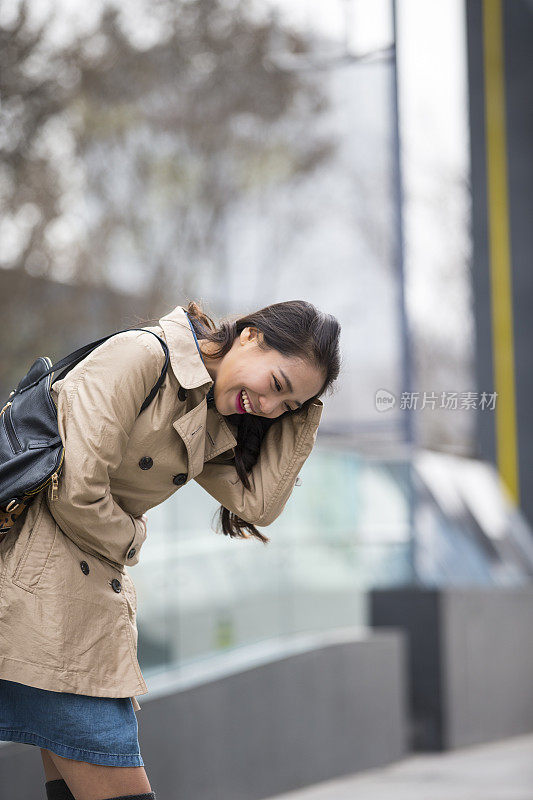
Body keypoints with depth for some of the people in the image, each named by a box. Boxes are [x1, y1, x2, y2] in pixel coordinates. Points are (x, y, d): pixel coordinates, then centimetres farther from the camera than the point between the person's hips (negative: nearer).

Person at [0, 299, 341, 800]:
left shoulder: (208, 425, 17)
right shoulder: (140, 356, -13)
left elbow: (258, 504, 7)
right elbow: (76, 494, -19)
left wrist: (300, 415, 4)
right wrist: (126, 543, -1)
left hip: (95, 588, 10)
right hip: (46, 578, -10)